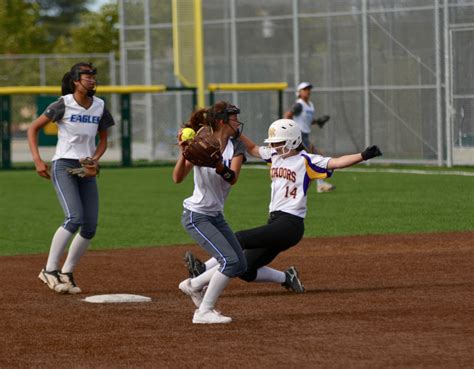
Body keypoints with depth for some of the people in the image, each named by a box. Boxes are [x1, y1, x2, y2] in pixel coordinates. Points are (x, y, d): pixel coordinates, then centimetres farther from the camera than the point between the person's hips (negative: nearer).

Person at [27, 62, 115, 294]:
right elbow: (33, 128, -3)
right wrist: (37, 160, -12)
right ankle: (50, 270, -14)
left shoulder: (99, 106, 7)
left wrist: (95, 159, -4)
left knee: (90, 226, -1)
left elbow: (103, 140, 17)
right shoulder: (64, 104, -8)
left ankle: (66, 274, 11)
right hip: (63, 166, -6)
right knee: (74, 218, -22)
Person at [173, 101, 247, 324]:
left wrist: (218, 164, -37)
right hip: (196, 215, -7)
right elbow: (178, 178, -20)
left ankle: (193, 285, 26)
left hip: (216, 216, 7)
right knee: (230, 261, -19)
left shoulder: (236, 147, 1)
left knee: (240, 265, 11)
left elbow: (232, 178, -18)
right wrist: (184, 153, -35)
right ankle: (203, 312, -13)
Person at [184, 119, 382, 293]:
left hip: (291, 224, -8)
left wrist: (363, 156, -31)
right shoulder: (275, 155, 15)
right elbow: (253, 149, 31)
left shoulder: (306, 161, -7)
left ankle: (204, 270, -21)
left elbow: (336, 162, -17)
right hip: (275, 223, 9)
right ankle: (286, 277, 16)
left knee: (240, 239, -21)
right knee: (245, 269, 2)